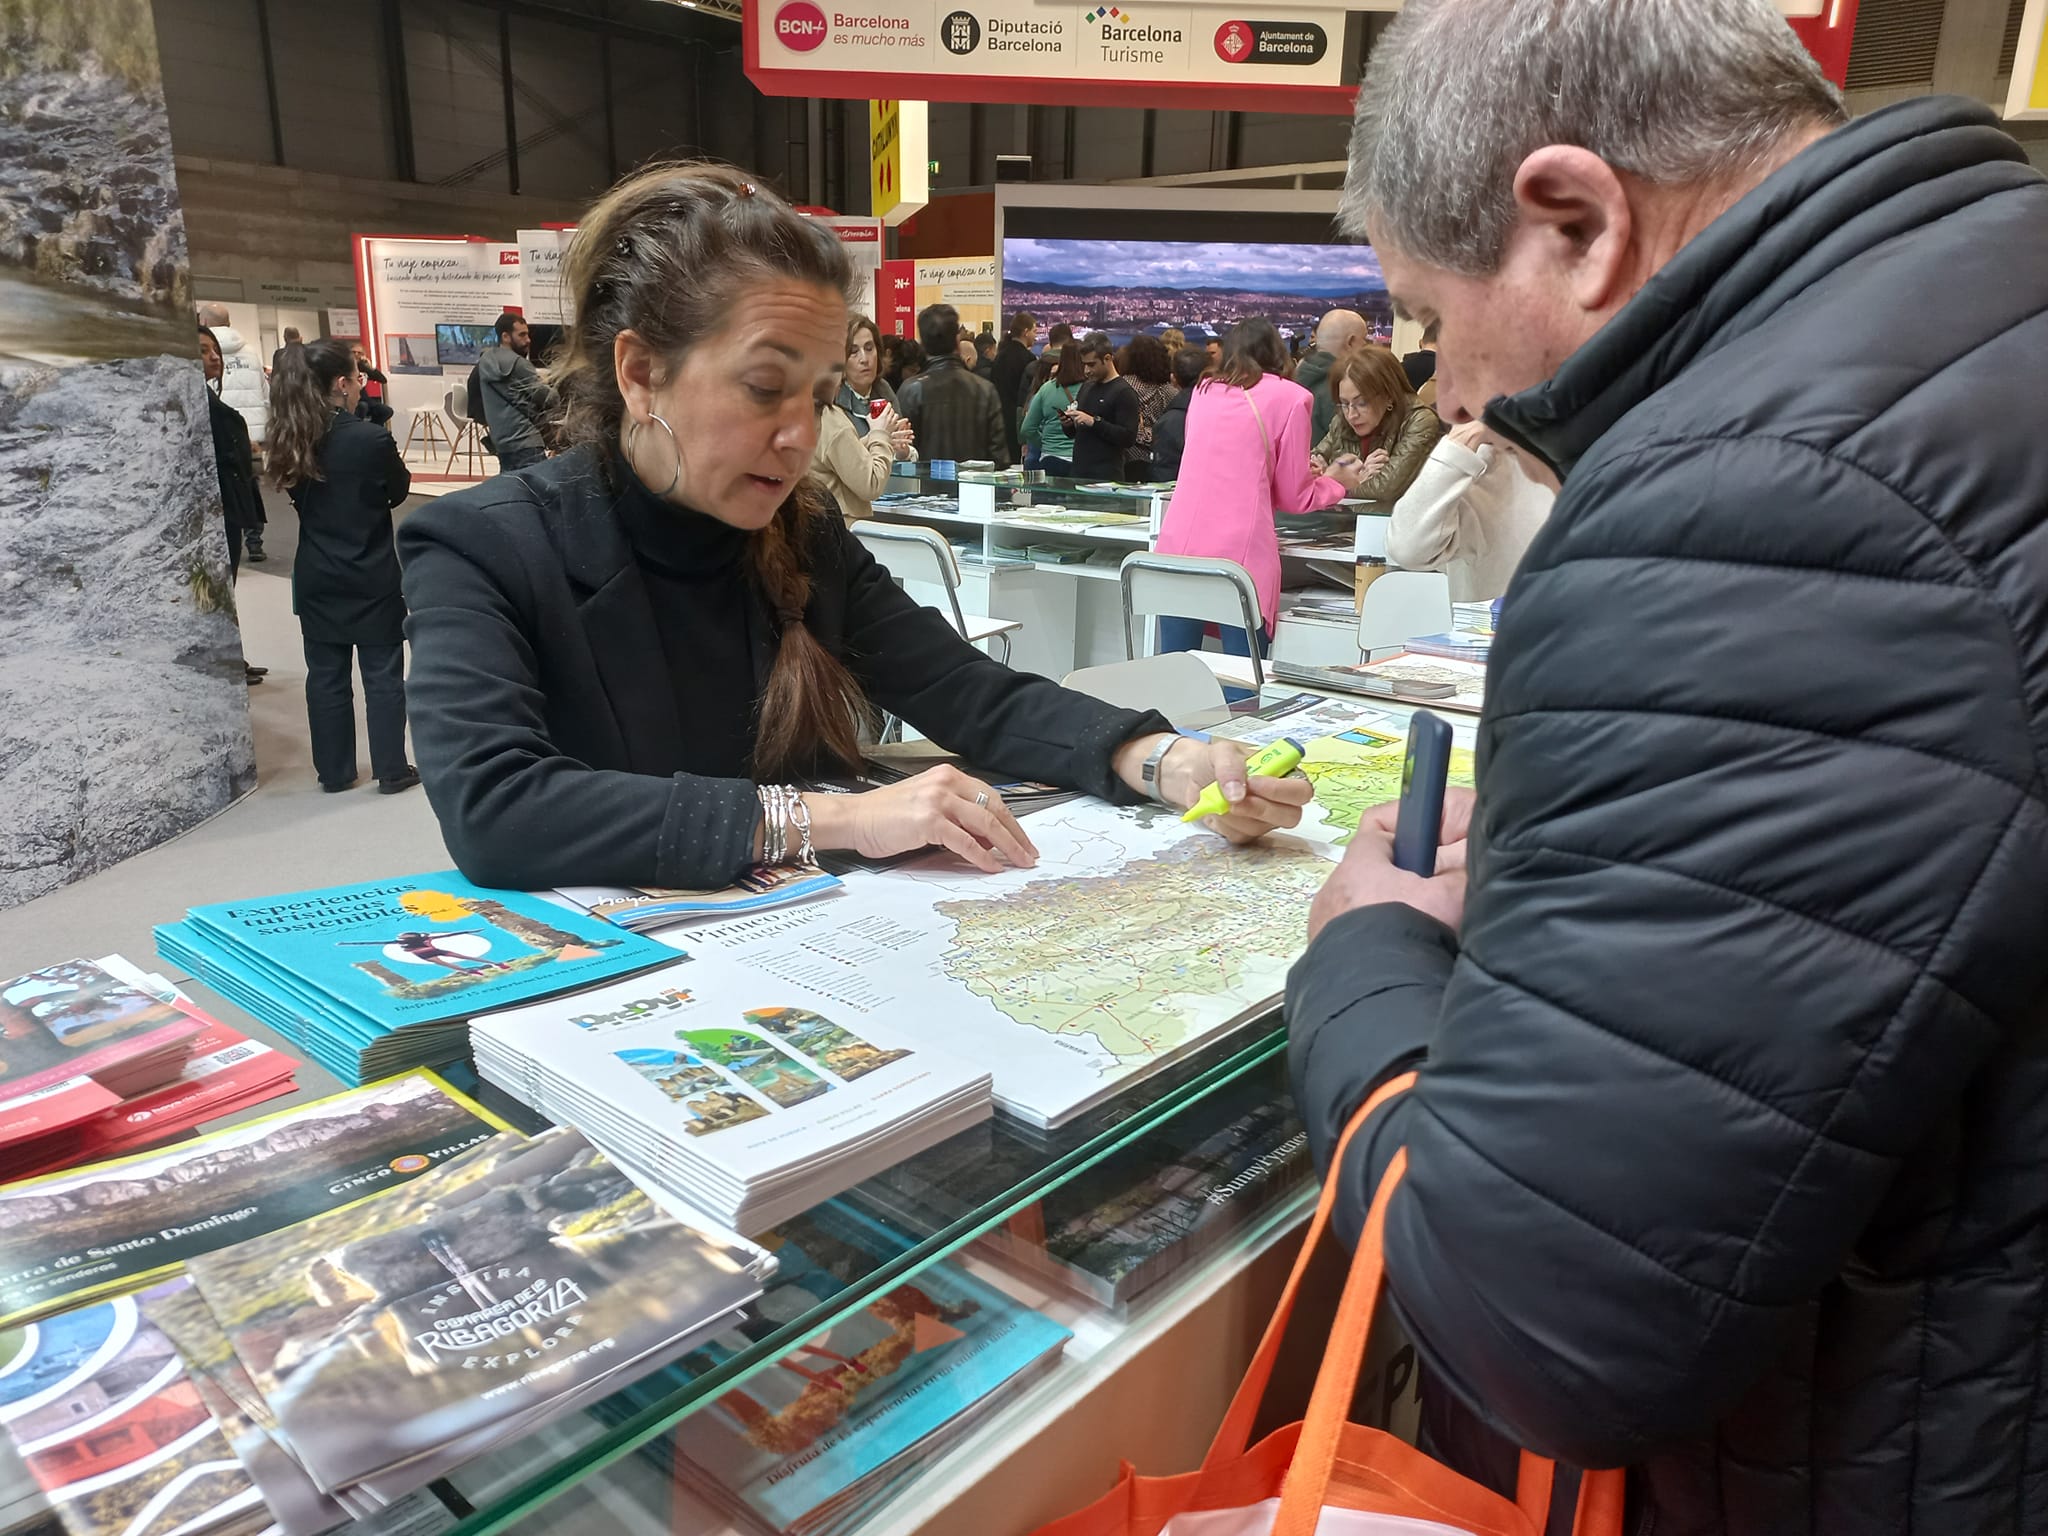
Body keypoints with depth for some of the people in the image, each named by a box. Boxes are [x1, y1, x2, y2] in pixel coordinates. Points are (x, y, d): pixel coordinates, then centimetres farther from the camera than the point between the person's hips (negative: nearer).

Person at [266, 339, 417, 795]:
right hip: (371, 580, -5)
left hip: (317, 581, 5)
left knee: (326, 676, 12)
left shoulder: (292, 444, -2)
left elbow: (297, 496, 11)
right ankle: (391, 770, 12)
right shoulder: (373, 439, -17)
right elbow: (398, 491, -1)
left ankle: (334, 772, 20)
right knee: (383, 675, 6)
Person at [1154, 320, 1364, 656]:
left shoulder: (1204, 391, 19)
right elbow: (1294, 496, 8)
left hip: (1178, 544, 4)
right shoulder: (1290, 397, 5)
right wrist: (1338, 482, 28)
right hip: (1239, 555, -4)